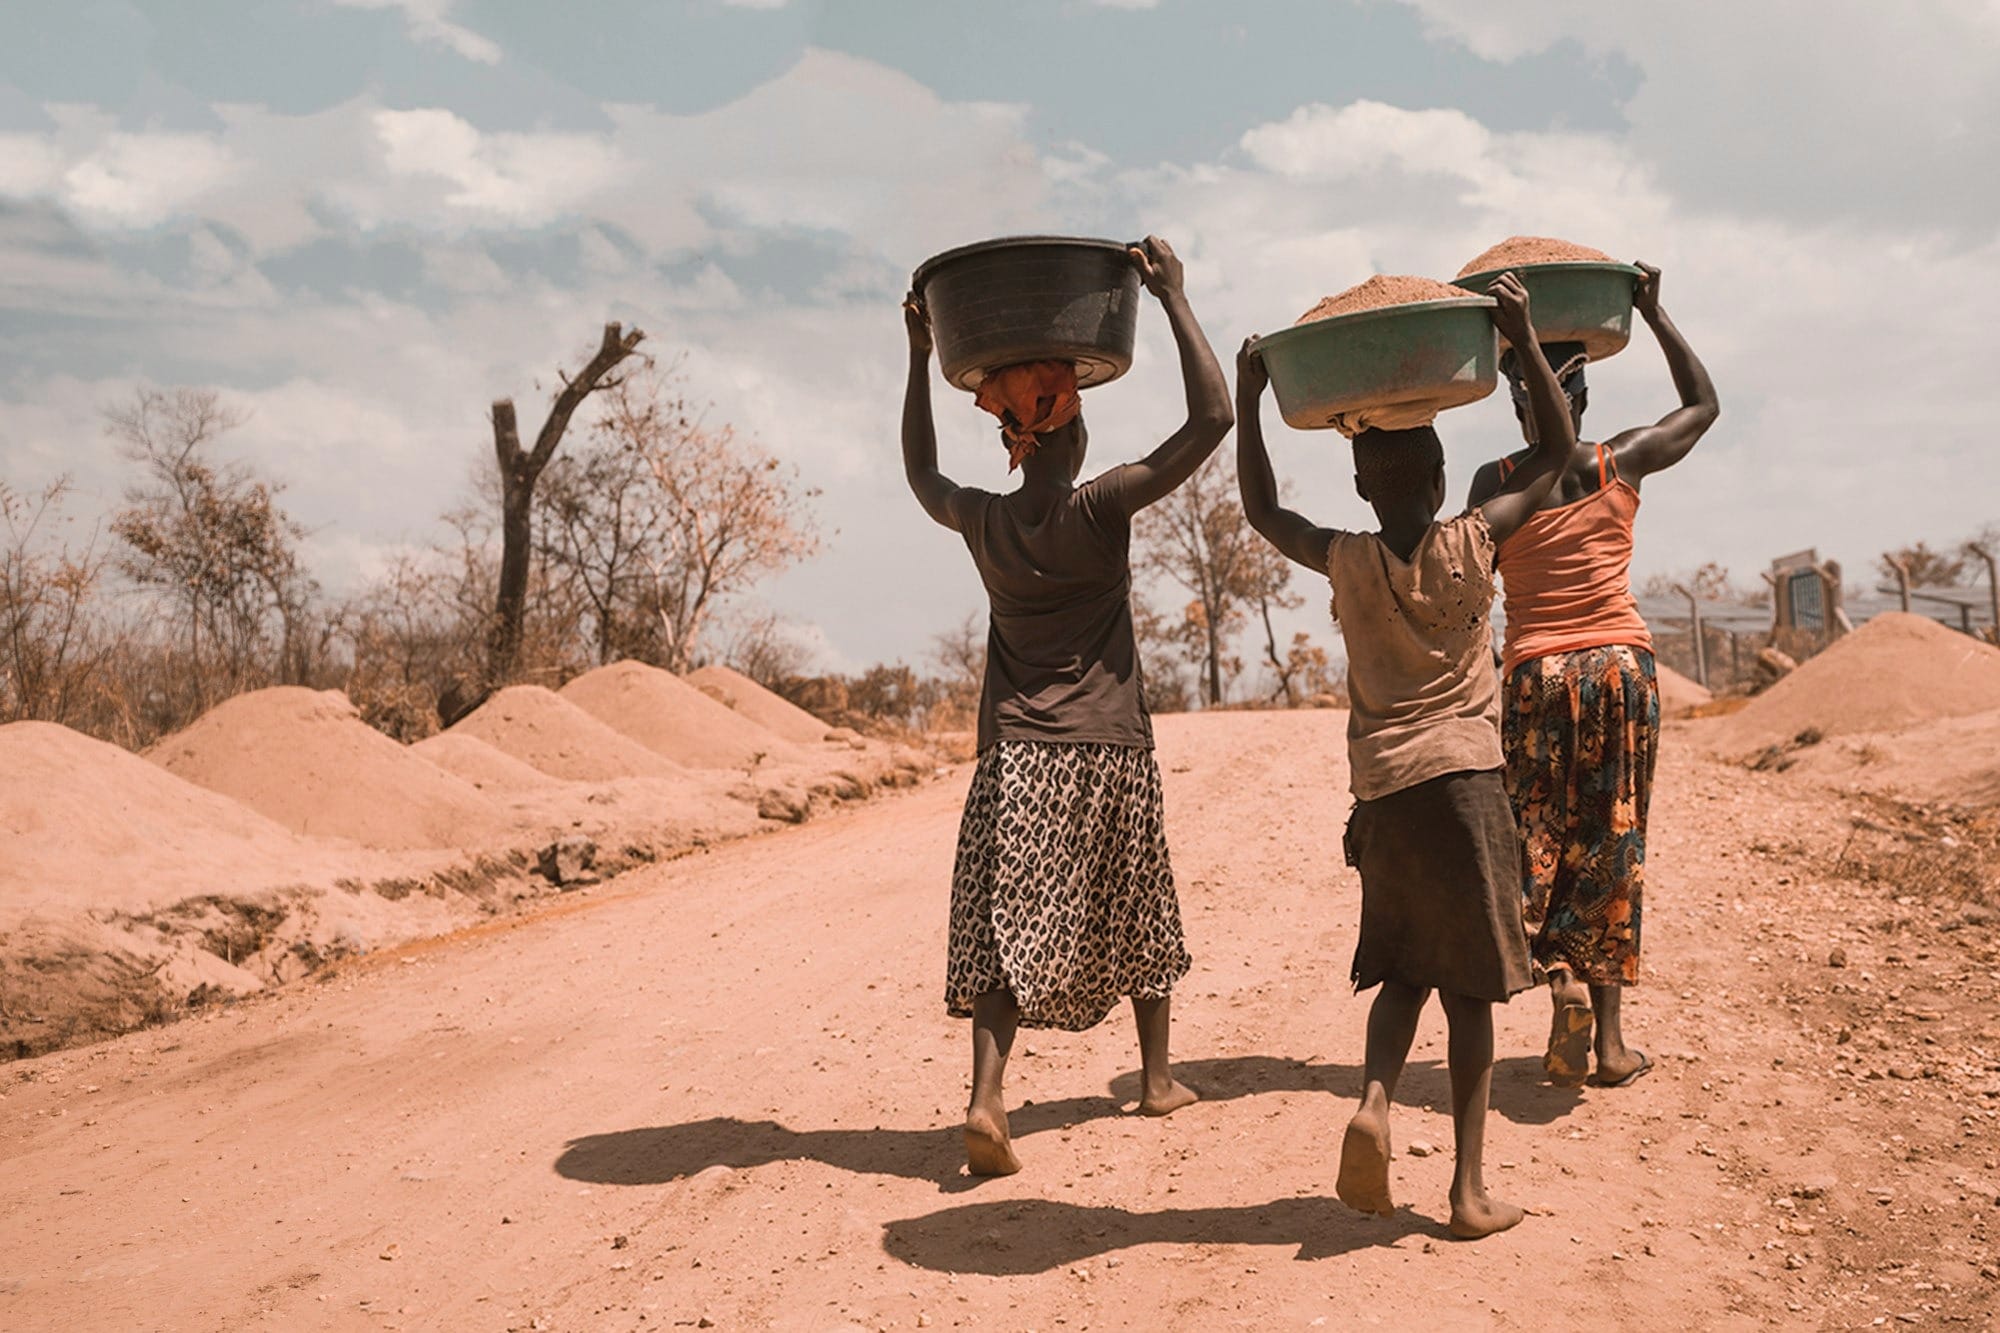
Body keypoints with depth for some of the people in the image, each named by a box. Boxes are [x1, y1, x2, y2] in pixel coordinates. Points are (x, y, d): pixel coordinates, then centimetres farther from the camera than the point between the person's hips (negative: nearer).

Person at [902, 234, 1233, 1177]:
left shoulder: (981, 522, 1)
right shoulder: (1099, 510, -10)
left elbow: (921, 473, 24)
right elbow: (1212, 418, -12)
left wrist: (919, 359, 25)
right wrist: (1172, 297, -8)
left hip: (1013, 754, 2)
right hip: (1107, 751, -2)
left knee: (1007, 928, 0)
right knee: (1136, 914, 17)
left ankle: (986, 1094, -18)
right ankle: (1157, 1075, 32)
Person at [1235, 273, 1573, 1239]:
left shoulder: (1346, 562, 0)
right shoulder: (1472, 543, -3)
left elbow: (1262, 511, 18)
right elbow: (1555, 451, 9)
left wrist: (1248, 398, 19)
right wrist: (1523, 340, 9)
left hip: (1381, 791, 2)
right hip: (1464, 780, -2)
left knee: (1405, 970, 18)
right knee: (1469, 986, 5)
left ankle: (1373, 1101, -8)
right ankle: (1470, 1188, 8)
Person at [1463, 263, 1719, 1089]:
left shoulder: (1495, 482, -3)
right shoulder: (1622, 463, 2)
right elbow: (1703, 404, 19)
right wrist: (1653, 314, 20)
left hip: (1535, 673, -1)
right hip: (1621, 664, 2)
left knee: (1537, 839, 9)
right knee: (1611, 843, 7)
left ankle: (1560, 978, -16)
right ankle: (1609, 1036, 9)